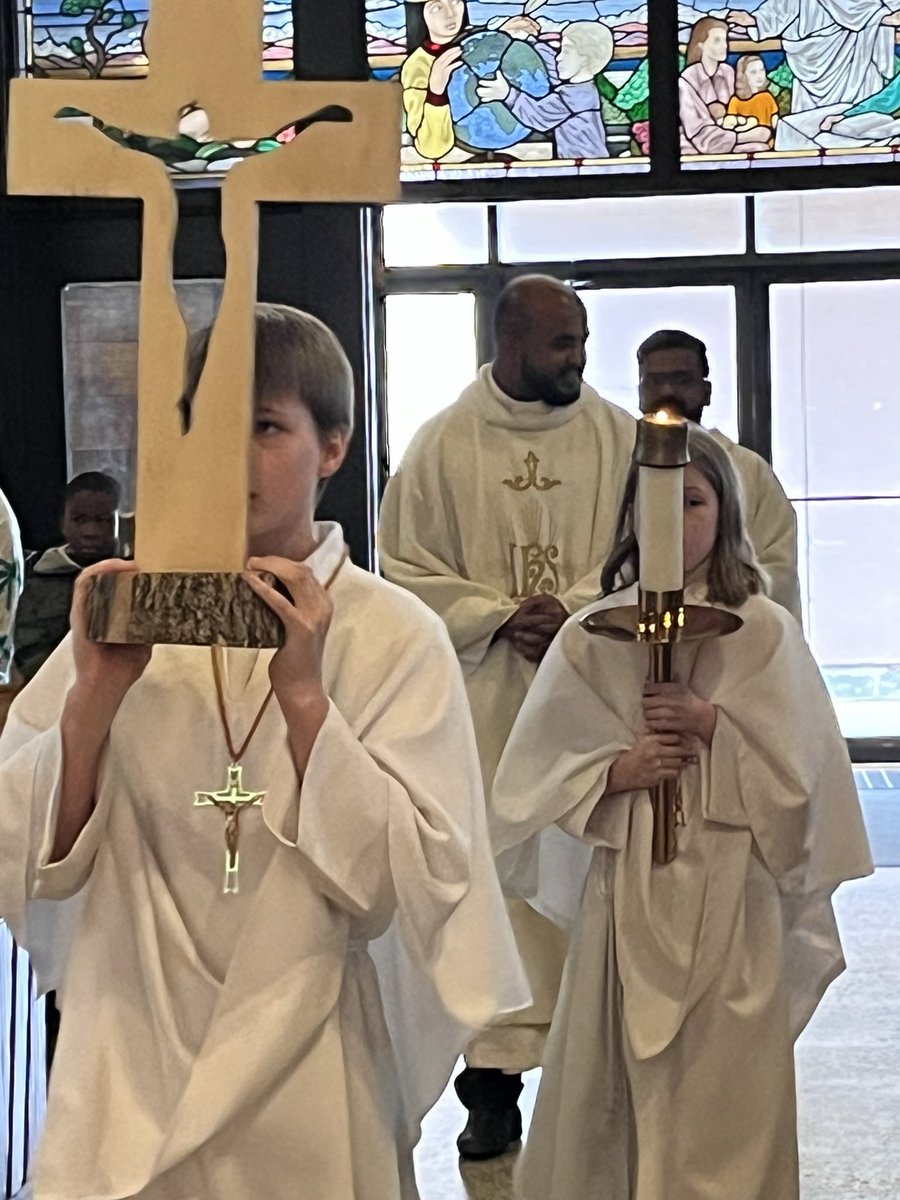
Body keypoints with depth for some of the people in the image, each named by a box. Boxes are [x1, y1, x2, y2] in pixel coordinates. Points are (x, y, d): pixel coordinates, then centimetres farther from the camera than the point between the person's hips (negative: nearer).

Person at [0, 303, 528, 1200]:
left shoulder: (393, 636, -8)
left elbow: (406, 887, -14)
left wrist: (304, 694, -22)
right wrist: (95, 693, -18)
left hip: (307, 1079, -2)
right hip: (129, 1072, 2)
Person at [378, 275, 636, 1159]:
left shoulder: (617, 437, 4)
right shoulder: (443, 444, 2)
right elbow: (407, 570, 2)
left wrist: (572, 611, -14)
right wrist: (501, 619, -10)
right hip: (484, 698, 0)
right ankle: (493, 1074, 8)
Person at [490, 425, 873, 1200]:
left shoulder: (765, 632, -1)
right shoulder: (590, 638, 2)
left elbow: (798, 769, -4)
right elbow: (538, 773, 2)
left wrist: (712, 726, -13)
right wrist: (616, 771, -13)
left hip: (730, 887, -1)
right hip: (625, 889, 1)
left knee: (725, 1085, 2)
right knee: (615, 1079, 6)